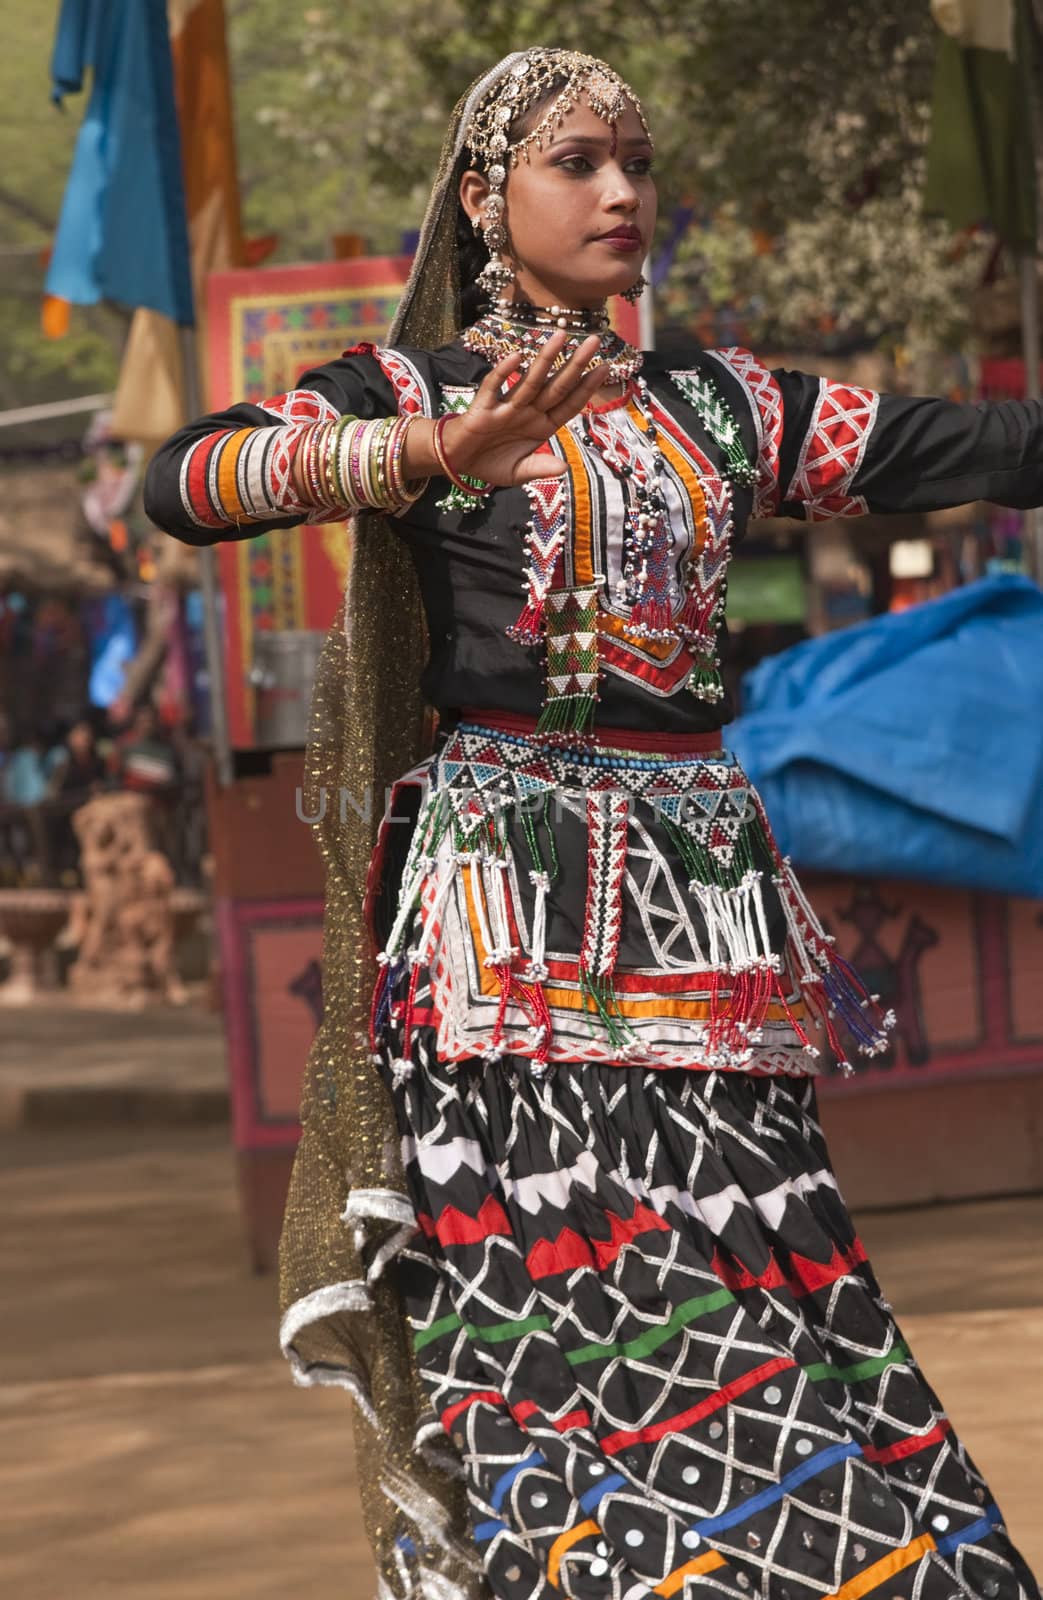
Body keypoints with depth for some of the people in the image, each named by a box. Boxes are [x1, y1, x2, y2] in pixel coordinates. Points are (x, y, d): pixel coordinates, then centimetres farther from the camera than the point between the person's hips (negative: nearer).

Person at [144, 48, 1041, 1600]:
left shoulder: (720, 406, 19)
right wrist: (432, 456, -26)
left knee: (745, 1296, -4)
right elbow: (183, 478, -12)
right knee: (566, 1287, -13)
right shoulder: (415, 387, 6)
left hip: (707, 884, 4)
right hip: (510, 877, -4)